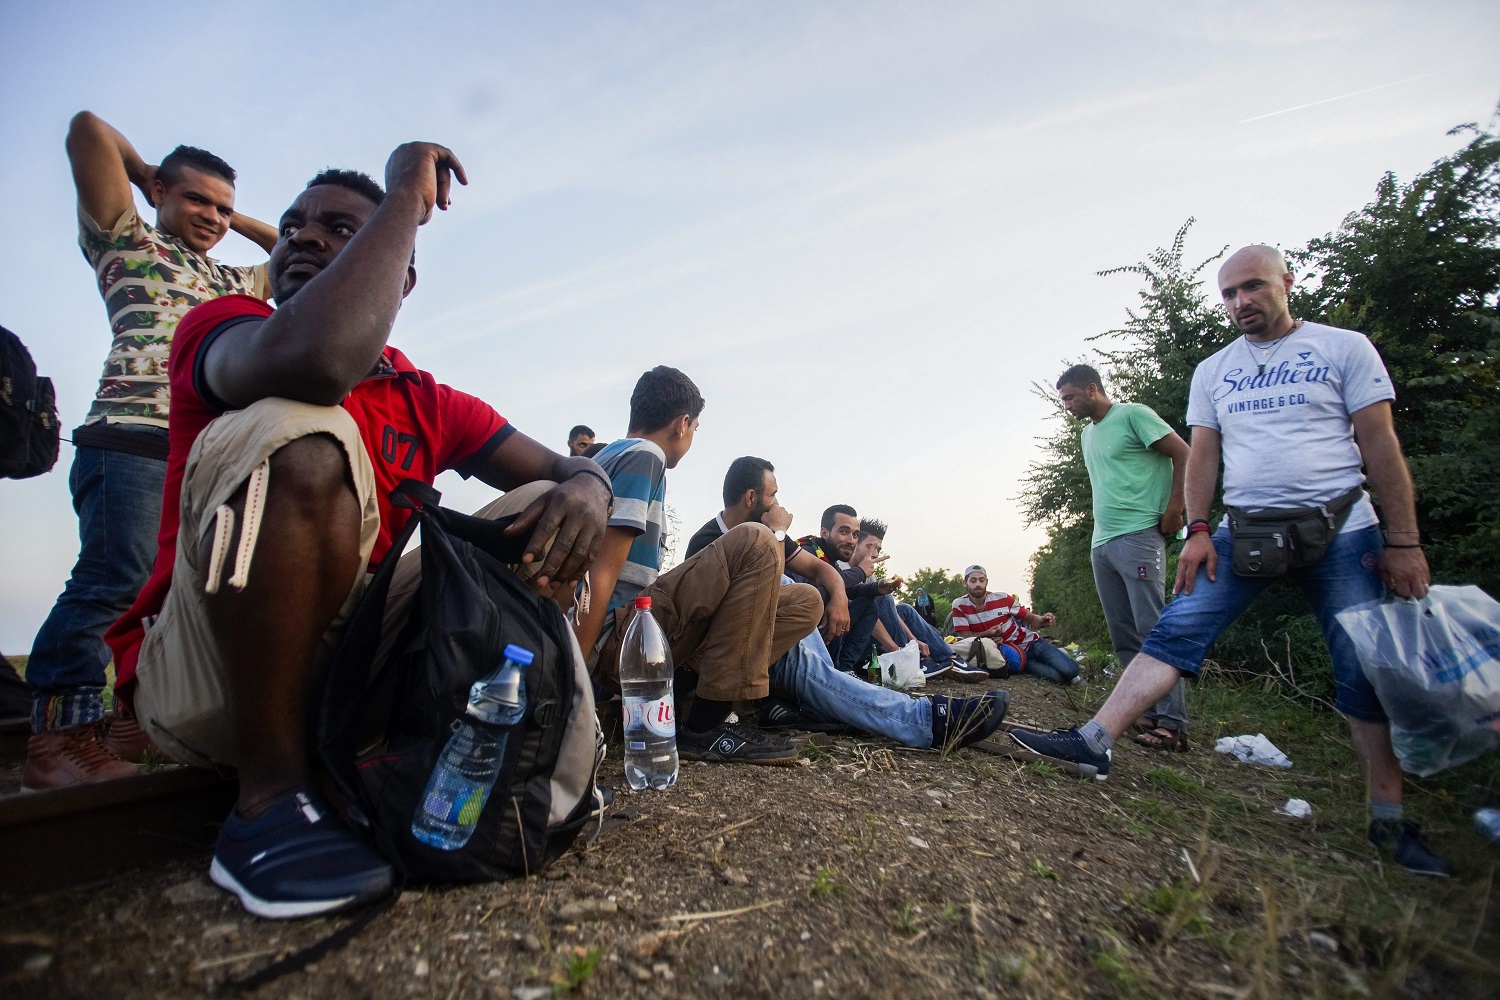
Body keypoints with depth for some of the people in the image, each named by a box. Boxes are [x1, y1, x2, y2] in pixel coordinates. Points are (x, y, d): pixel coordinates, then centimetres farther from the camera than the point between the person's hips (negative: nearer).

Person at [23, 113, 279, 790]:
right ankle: (55, 734, -10)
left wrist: (233, 218, 34)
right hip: (133, 436, -6)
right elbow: (88, 128, 9)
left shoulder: (232, 283, 31)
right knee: (115, 577, -15)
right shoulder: (128, 242, 17)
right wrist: (149, 175, 26)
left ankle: (138, 720, 7)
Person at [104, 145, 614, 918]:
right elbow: (315, 356, -27)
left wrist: (586, 488, -19)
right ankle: (269, 798, -20)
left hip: (345, 662, 4)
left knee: (544, 514, -5)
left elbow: (566, 469, 7)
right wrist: (406, 195, -14)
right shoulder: (216, 325, -1)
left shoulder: (427, 405, 11)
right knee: (302, 433, -28)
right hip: (196, 682, -4)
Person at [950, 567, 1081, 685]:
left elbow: (1030, 618, -4)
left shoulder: (1003, 599, -11)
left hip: (1030, 641, 1)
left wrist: (1042, 620, -28)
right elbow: (964, 635, -13)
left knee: (1070, 669, -15)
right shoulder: (959, 605, -13)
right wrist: (987, 634, -31)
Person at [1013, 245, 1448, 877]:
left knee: (1369, 672, 0)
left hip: (1342, 531, -1)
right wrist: (1198, 531, -3)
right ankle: (1095, 739, -14)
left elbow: (1380, 444, -1)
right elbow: (1203, 454, 8)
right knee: (1176, 631, -10)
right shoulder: (1213, 371, 11)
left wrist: (1404, 540, -5)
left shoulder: (1344, 347, 3)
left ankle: (1389, 819, 15)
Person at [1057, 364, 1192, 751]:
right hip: (1101, 542, 9)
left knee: (1154, 630, -9)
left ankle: (1172, 723, -5)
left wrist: (1173, 512, -11)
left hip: (1138, 536, -9)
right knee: (1123, 637, 7)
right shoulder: (1087, 434, 22)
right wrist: (1102, 533, 15)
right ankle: (1151, 712, 13)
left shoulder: (1133, 414, -2)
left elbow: (1184, 455, -6)